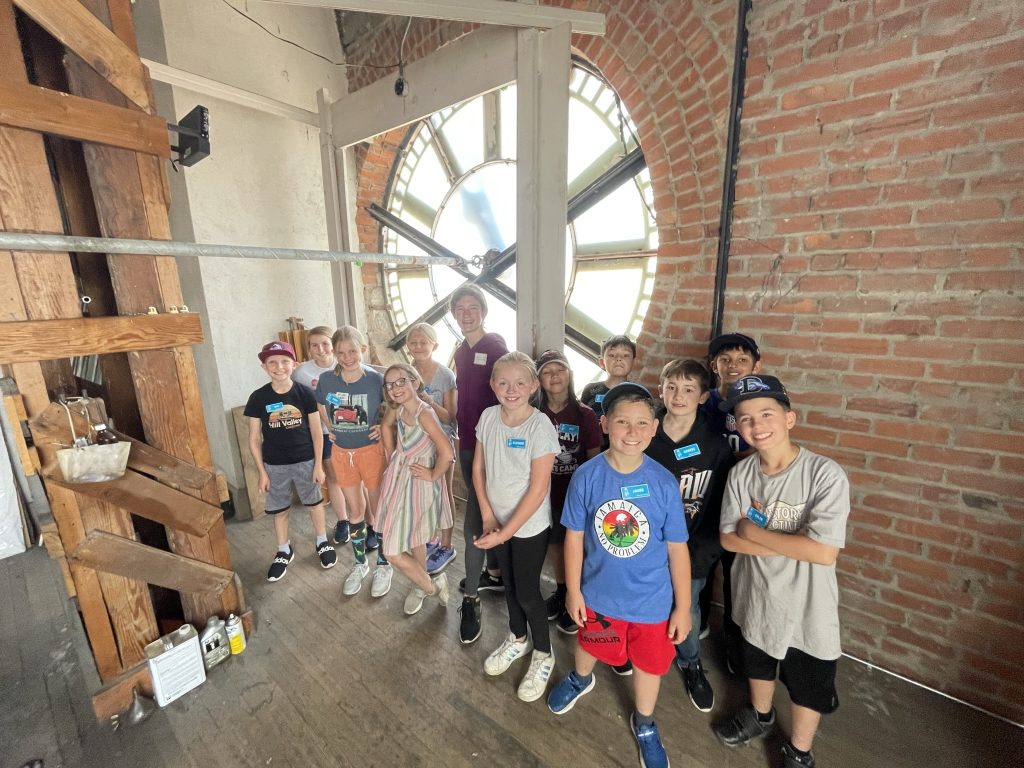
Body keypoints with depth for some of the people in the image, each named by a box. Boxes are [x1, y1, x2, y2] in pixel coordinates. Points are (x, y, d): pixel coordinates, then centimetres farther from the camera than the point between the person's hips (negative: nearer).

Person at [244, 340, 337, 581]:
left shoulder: (305, 393, -10)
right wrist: (262, 472, -1)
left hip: (305, 461, -1)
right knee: (279, 510, 16)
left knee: (314, 503, 14)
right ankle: (284, 551, 38)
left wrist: (318, 465, -5)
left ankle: (322, 542, 36)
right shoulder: (258, 398, -8)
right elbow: (254, 438, -1)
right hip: (274, 465, 1)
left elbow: (316, 431, -5)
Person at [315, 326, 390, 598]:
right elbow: (321, 406, 14)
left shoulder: (376, 379, -15)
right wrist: (331, 428, 5)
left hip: (371, 451, -3)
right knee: (356, 511, 16)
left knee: (378, 510, 9)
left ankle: (383, 565, 29)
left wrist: (384, 426, -15)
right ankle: (360, 564, 36)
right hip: (342, 453, 3)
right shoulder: (326, 379, -6)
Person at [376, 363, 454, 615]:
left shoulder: (423, 413, -26)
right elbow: (386, 425, 21)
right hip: (401, 478, 8)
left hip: (418, 484, -8)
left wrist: (433, 476, -17)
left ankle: (431, 586, 23)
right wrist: (391, 457, 11)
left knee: (393, 552, -1)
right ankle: (423, 584, 48)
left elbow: (447, 454, -33)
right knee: (414, 539, 25)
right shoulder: (399, 411, -2)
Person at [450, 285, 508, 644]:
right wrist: (458, 425, 12)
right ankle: (494, 573, 34)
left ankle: (471, 597, 19)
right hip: (467, 442, 7)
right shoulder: (461, 351, 11)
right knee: (487, 511, 17)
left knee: (474, 522, 1)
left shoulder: (495, 345, -12)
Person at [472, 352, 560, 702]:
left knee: (527, 592, 9)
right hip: (498, 521, 5)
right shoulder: (488, 417, -8)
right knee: (509, 583, 23)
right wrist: (488, 517, -5)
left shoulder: (540, 426, -23)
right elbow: (478, 468, 0)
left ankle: (543, 655, 37)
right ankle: (517, 638, 49)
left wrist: (507, 531, -18)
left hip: (530, 526, -5)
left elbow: (538, 489, -21)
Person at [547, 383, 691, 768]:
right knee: (590, 644, 28)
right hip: (599, 592, 1)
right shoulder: (586, 476, -21)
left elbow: (677, 549, -10)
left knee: (649, 661, 23)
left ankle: (644, 724, 55)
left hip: (652, 599, 0)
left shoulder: (664, 482, -20)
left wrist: (683, 607, -3)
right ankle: (580, 679, 64)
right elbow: (574, 537, -9)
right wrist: (573, 591, -2)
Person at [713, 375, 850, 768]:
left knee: (807, 685, 21)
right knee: (757, 664, 29)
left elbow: (824, 552, -28)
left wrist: (753, 531, -20)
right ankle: (760, 715, 58)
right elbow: (729, 539, -11)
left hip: (806, 606, -3)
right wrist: (792, 543, -22)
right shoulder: (740, 473, -12)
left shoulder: (826, 474, -24)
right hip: (756, 597, 4)